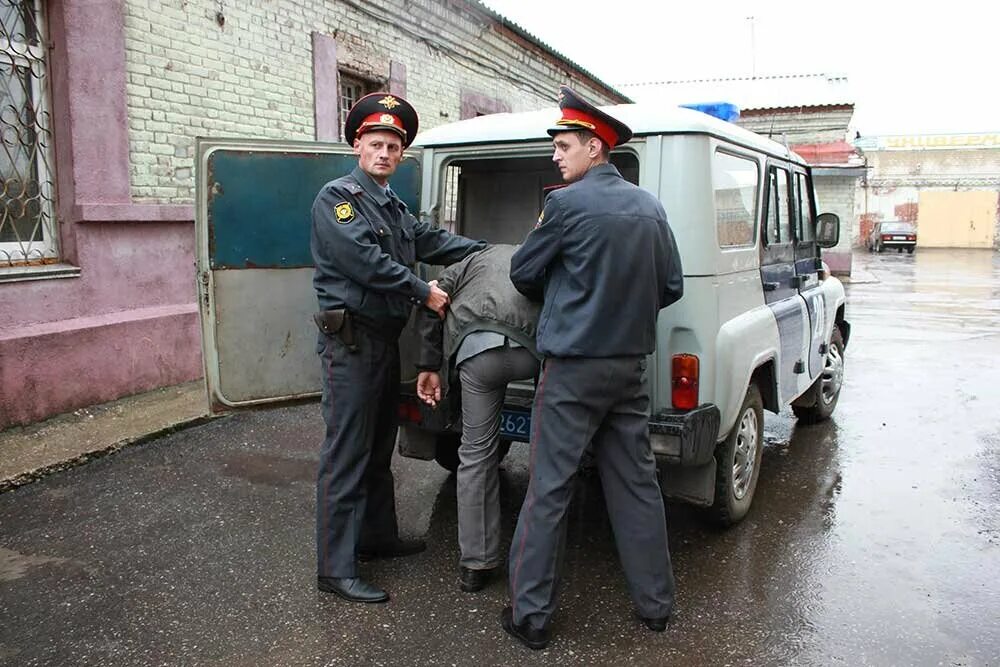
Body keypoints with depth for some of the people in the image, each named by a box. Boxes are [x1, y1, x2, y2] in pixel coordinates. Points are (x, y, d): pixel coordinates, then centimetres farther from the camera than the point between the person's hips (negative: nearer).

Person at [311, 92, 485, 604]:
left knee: (379, 447, 18)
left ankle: (377, 537, 32)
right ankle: (335, 567, 1)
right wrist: (424, 293, -14)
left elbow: (431, 240, 16)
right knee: (346, 455, -7)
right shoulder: (337, 197, -9)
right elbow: (364, 260, -19)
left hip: (385, 339, 9)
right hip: (350, 341, -9)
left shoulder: (394, 208, 19)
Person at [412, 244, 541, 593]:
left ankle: (475, 564, 17)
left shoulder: (481, 256, 34)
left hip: (477, 351, 1)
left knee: (476, 452, 10)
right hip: (534, 351, 0)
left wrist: (428, 366, 18)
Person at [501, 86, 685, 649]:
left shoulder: (567, 204, -11)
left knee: (549, 491, 2)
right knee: (637, 484, 14)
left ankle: (531, 616, 11)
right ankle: (656, 604, 26)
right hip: (632, 365, 6)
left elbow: (523, 273, 0)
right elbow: (671, 286, 11)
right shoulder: (649, 206, 7)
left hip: (574, 368, -6)